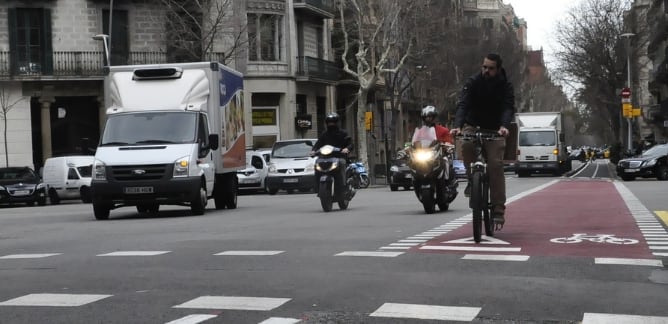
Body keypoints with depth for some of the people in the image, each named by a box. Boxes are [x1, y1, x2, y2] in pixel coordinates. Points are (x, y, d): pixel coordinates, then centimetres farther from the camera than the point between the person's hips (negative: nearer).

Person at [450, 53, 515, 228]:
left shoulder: (505, 86, -9)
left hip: (494, 130, 0)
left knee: (496, 165, -16)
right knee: (466, 145, -34)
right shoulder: (473, 82, -11)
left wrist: (504, 126, -45)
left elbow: (508, 108, -23)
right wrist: (457, 126, -42)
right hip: (473, 126, 0)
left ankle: (498, 210, -12)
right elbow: (462, 104, -23)